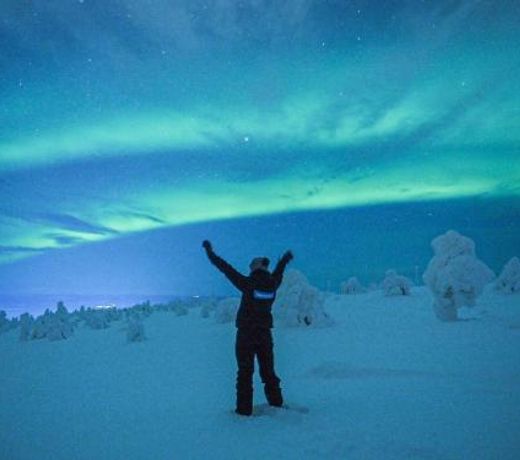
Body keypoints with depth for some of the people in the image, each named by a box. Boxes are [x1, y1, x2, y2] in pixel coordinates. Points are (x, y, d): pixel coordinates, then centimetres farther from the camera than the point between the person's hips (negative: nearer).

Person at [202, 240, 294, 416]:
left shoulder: (249, 284, -16)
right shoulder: (272, 284, -3)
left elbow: (226, 268, -12)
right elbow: (279, 271, 19)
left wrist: (210, 252, -2)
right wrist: (286, 258, 40)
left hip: (246, 334, -4)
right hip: (265, 334, 4)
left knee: (245, 372, 3)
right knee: (268, 371, 16)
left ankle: (244, 409, 5)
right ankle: (276, 404, 22)